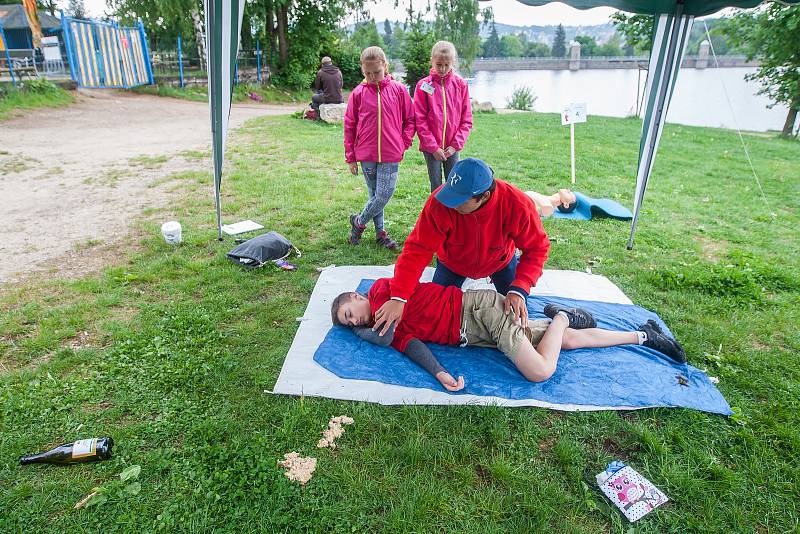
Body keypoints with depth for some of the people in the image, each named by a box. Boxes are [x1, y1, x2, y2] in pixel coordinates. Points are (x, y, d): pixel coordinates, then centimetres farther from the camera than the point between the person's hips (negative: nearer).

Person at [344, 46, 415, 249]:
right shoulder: (358, 93, 1)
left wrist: (404, 143, -2)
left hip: (391, 155, 0)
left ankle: (359, 221, 19)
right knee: (375, 194, 10)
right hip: (367, 154, 1)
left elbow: (409, 120, 8)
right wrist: (350, 157, 5)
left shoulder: (398, 90, 0)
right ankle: (380, 231, 26)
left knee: (384, 195, -5)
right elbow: (349, 126, 6)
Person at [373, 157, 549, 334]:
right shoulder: (439, 203, -38)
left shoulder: (518, 205, -37)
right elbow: (417, 249, -36)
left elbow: (537, 248, -25)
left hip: (500, 261, 1)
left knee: (517, 313, 9)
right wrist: (399, 297, -45)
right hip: (452, 264, 0)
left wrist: (519, 290, -40)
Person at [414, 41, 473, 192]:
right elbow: (420, 120, -6)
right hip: (431, 147, -1)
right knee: (436, 185, 7)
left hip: (453, 147, 1)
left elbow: (466, 119, 2)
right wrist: (433, 147, -11)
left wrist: (456, 145, -7)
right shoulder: (423, 85, -3)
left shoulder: (461, 84, 1)